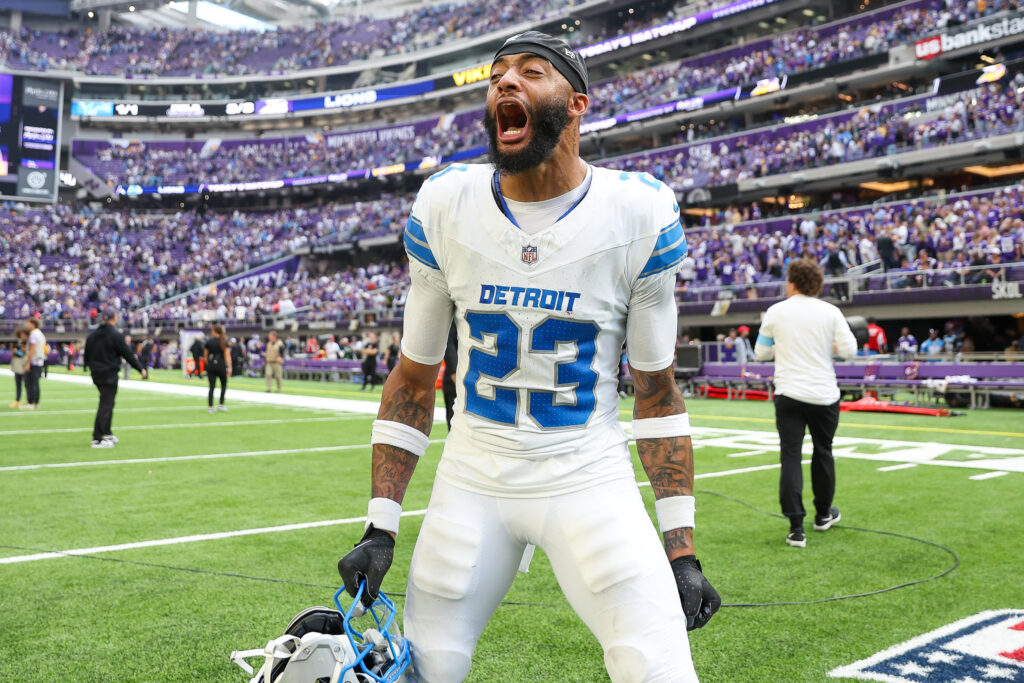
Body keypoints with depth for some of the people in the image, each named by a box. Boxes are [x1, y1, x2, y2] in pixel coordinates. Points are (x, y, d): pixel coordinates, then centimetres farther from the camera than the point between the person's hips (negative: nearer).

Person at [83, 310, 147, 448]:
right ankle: (97, 439, -7)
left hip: (96, 374, 7)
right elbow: (127, 354, -12)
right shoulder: (116, 335, -13)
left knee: (107, 402, 20)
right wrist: (141, 368, -4)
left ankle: (107, 433, 26)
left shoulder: (92, 334, 8)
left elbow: (87, 354, 17)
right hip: (109, 374, -7)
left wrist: (86, 366, 37)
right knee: (106, 404, -5)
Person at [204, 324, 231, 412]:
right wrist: (229, 367, -11)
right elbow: (227, 355, -9)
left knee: (212, 387, 2)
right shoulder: (224, 342, -3)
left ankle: (210, 407, -2)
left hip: (211, 366, 1)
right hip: (221, 366, -1)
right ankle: (221, 404, 9)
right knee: (224, 385, 15)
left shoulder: (208, 342, 1)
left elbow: (205, 356, 7)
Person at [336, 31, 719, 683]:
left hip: (591, 481, -1)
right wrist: (380, 528, 0)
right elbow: (414, 379, 4)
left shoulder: (640, 213, -9)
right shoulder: (445, 206, -5)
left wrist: (682, 549, -4)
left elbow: (657, 390, -1)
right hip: (473, 481, 2)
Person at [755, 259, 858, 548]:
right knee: (823, 452, 19)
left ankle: (796, 528, -9)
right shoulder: (830, 312, -1)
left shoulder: (775, 312, -1)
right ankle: (823, 514, 35)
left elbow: (761, 353, 6)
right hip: (824, 394, 1)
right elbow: (849, 350, -5)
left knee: (790, 457, -1)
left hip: (789, 394, -1)